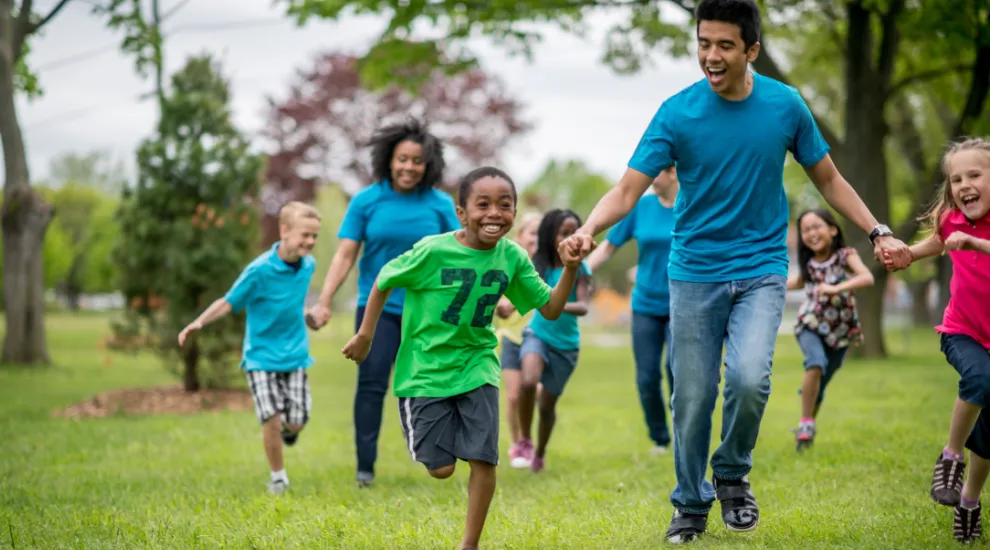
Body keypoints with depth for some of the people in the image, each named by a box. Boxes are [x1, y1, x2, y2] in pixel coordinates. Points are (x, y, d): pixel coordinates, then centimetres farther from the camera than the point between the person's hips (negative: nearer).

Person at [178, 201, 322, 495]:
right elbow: (229, 302, -12)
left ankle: (286, 429, 34)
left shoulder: (308, 265, -1)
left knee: (297, 422, -4)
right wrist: (199, 322, -25)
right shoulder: (259, 270, -18)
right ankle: (278, 476, 9)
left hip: (295, 356, 4)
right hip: (261, 357, -4)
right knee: (272, 418, -12)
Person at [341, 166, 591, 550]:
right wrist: (365, 335, 0)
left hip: (476, 366, 3)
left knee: (483, 460, -7)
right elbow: (384, 281, -5)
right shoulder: (433, 251, -20)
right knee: (441, 469, -1)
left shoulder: (512, 257, -8)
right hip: (426, 370, -3)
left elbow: (550, 309, -1)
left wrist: (570, 270, -16)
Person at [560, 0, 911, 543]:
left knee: (749, 377, -21)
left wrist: (878, 232, 1)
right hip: (694, 272, 0)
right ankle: (691, 505, 24)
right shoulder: (677, 112, -8)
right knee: (692, 398, 3)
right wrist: (587, 230, -32)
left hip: (760, 269, 0)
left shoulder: (785, 105, -3)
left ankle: (733, 475, 7)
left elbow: (828, 178, 10)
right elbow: (628, 188, -13)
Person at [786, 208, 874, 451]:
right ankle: (806, 424, -22)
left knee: (820, 386, 8)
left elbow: (867, 278, -28)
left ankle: (807, 430, 29)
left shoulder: (845, 256, -11)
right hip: (810, 324, 0)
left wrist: (836, 288, -41)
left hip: (840, 330, 0)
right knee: (816, 364, -29)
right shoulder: (808, 264, -1)